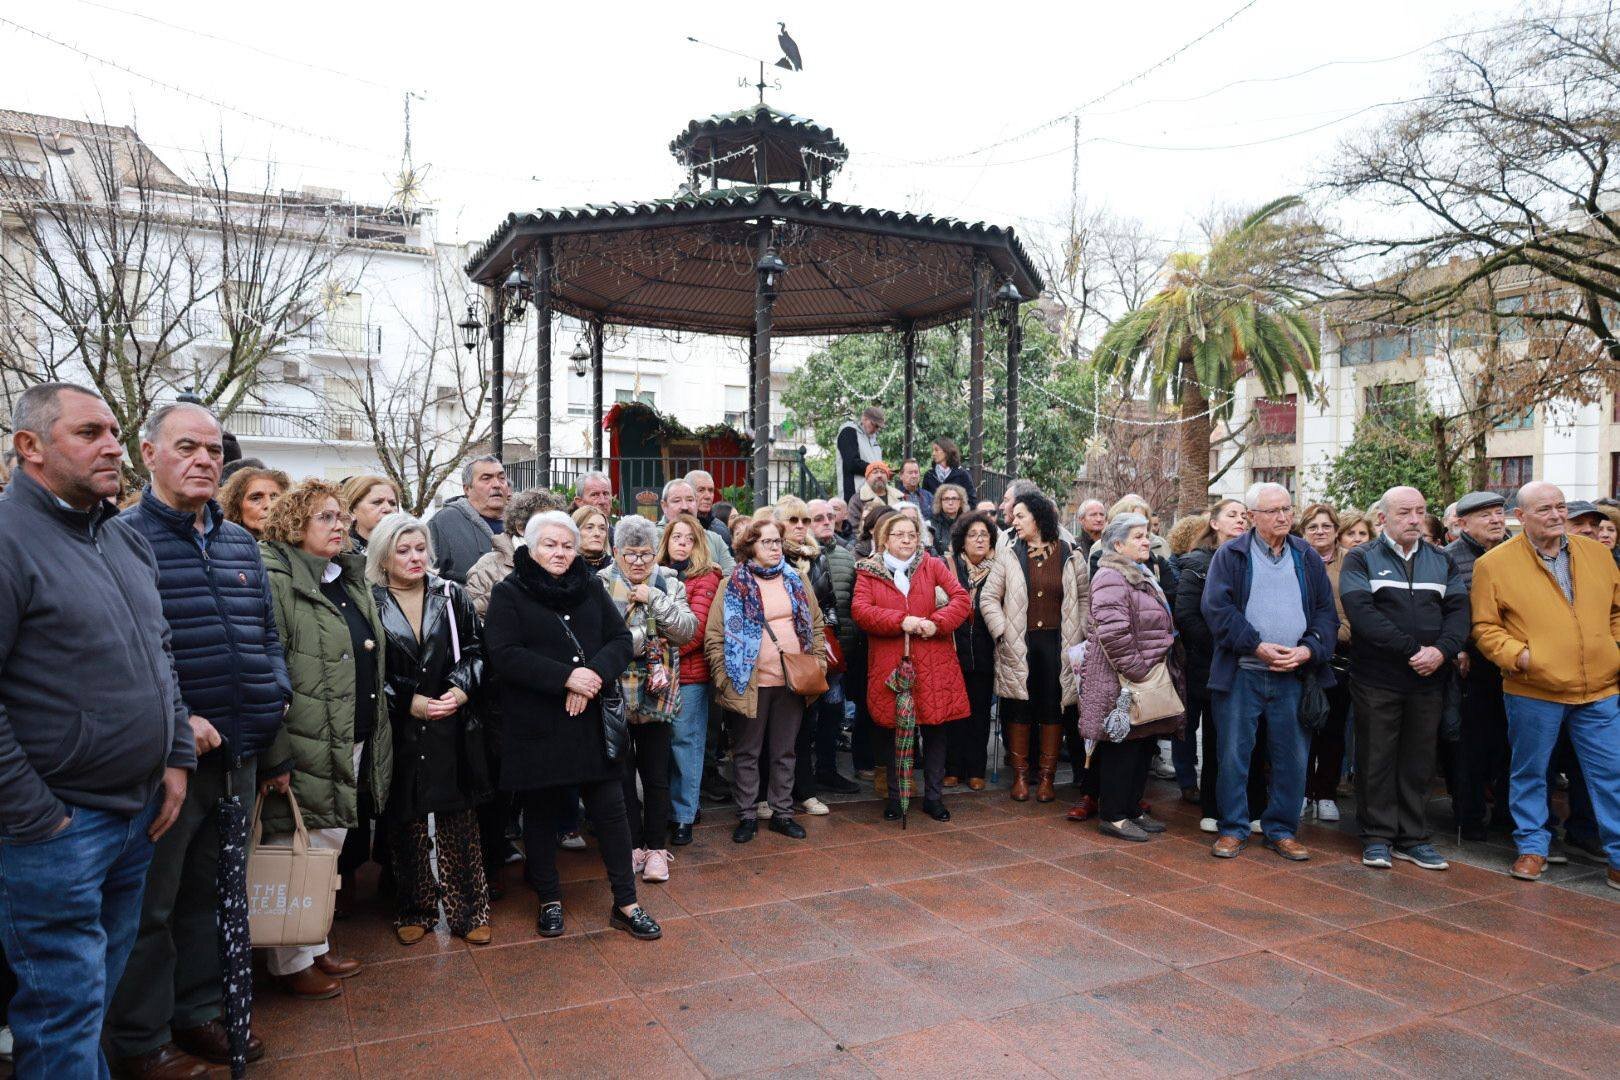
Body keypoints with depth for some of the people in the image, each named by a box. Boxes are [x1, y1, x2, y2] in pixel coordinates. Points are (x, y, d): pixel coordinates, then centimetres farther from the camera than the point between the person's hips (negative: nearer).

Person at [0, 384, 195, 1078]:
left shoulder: (127, 540, 10)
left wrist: (176, 758, 11)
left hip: (140, 812, 7)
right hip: (56, 830, -7)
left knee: (104, 989, 20)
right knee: (65, 1019, 4)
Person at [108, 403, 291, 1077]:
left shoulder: (240, 543, 11)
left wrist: (274, 707, 13)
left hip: (240, 753, 6)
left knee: (214, 893, 18)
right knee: (151, 905, 7)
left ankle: (198, 1011, 34)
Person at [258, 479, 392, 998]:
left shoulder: (352, 578, 15)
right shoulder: (275, 579, -13)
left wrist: (374, 733, 20)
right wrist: (274, 751, -21)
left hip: (355, 741, 8)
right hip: (307, 742, -8)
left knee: (329, 846, 18)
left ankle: (315, 945, 33)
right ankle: (290, 962, 19)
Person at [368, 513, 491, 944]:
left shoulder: (451, 596, 5)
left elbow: (474, 651, 7)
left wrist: (461, 689, -10)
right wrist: (409, 702, -11)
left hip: (453, 728, 1)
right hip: (399, 730, -1)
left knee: (459, 821, 5)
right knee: (406, 823, 9)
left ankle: (468, 909, 16)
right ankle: (415, 910, 24)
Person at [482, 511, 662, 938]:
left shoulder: (591, 587, 9)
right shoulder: (508, 594, -3)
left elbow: (622, 639, 4)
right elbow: (503, 655, -15)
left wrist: (594, 673, -16)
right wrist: (566, 677, -20)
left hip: (591, 722, 3)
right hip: (534, 726, -3)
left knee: (610, 809, 4)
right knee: (541, 813, 10)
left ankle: (625, 904, 15)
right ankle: (549, 901, 27)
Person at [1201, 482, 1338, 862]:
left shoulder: (1308, 558, 12)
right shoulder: (1230, 555, 1)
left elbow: (1327, 612, 9)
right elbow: (1217, 608, -8)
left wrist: (1309, 649, -8)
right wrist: (1257, 646, -15)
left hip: (1294, 676, 3)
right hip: (1241, 673, -3)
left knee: (1293, 756, 7)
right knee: (1233, 754, 2)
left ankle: (1282, 830, 22)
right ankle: (1233, 828, 16)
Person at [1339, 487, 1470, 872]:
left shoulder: (1442, 562, 13)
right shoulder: (1361, 559, -1)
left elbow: (1458, 610, 2)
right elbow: (1361, 611, -14)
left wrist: (1442, 650, -16)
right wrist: (1412, 649, -19)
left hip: (1428, 680, 4)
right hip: (1377, 678, -3)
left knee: (1418, 761, 10)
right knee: (1377, 760, 4)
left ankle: (1413, 838, 21)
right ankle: (1377, 838, 14)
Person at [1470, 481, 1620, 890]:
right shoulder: (1494, 563, -4)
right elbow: (1485, 627, -3)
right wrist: (1517, 655, -17)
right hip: (1533, 691, -3)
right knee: (1529, 772, 10)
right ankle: (1532, 847, 24)